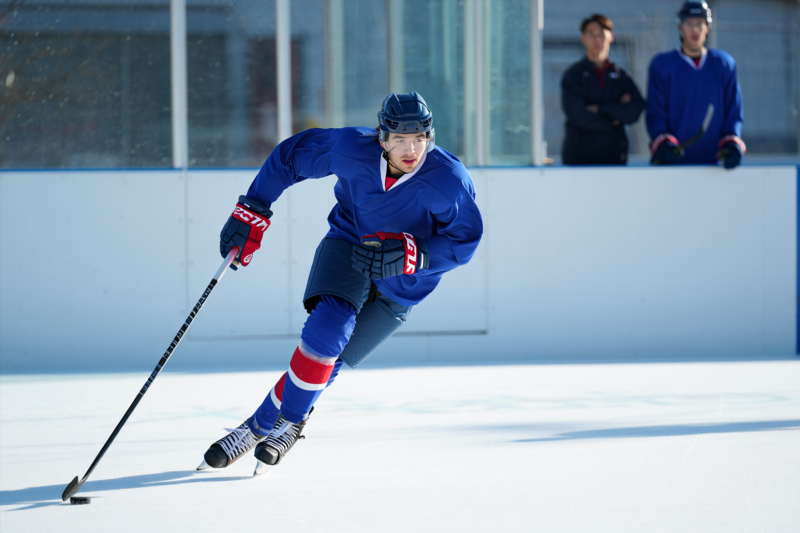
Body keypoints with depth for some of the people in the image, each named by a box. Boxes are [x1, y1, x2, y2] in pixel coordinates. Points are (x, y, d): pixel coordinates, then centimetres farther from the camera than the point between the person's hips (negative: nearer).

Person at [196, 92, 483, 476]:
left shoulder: (450, 181, -25)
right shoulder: (352, 149, -20)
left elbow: (463, 241, -15)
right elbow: (291, 155, -4)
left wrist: (410, 256, -31)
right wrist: (252, 213, -3)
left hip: (399, 287, 0)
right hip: (348, 244, 0)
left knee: (326, 360, -8)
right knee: (328, 326, -26)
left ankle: (263, 425, 11)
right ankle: (289, 420, -9)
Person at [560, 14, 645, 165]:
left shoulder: (621, 76, 12)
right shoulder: (573, 75, 3)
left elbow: (635, 111, -3)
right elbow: (578, 116, -9)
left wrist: (600, 109, -9)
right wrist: (614, 121, -2)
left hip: (614, 157, 3)